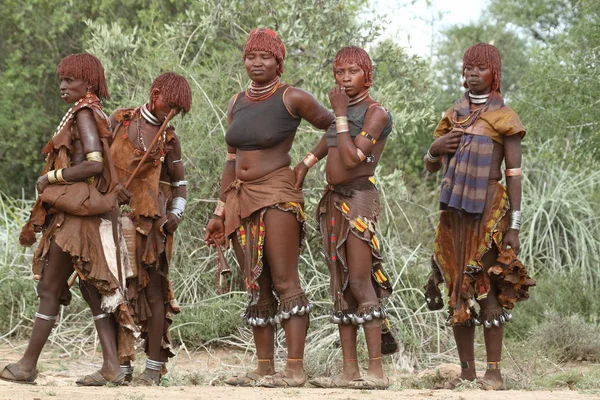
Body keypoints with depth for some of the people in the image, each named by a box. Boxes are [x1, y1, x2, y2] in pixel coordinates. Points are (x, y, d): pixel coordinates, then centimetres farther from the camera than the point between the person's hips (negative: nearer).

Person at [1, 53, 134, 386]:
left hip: (76, 212, -10)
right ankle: (111, 366, 5)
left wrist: (51, 178, -13)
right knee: (92, 286, 8)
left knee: (49, 288, -3)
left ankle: (28, 365, 2)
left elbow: (94, 164, -23)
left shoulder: (84, 113, -12)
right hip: (80, 212, 10)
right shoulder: (95, 115, 15)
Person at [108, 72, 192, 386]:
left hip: (149, 219, -1)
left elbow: (179, 183, 15)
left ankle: (154, 365, -2)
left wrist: (176, 213, -1)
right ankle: (122, 364, 8)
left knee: (153, 290, -4)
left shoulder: (168, 139, 8)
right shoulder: (119, 121, 8)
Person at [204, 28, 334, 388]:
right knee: (257, 289, 7)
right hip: (241, 200, 7)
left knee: (285, 283, -11)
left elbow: (330, 124, 7)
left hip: (277, 195, -7)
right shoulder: (237, 104, 16)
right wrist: (220, 213, 17)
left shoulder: (291, 98, -4)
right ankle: (264, 368, 9)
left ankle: (295, 369, -13)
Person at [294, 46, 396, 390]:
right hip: (334, 200, 8)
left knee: (360, 284, -14)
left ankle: (377, 371, -16)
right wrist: (307, 163, 28)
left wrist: (340, 113, -14)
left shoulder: (376, 113, -8)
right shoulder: (343, 110, 14)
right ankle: (349, 370, 6)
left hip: (359, 198, -8)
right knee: (341, 288, 5)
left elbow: (352, 157, -19)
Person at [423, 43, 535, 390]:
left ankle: (494, 371, -6)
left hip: (488, 210, -5)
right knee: (458, 290, 4)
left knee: (487, 288, -9)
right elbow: (431, 167, 19)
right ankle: (467, 371, 8)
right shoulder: (453, 116, 14)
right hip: (454, 210, 5)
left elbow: (514, 174, -4)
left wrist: (514, 225, -10)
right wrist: (435, 149, -5)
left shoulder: (504, 118, 0)